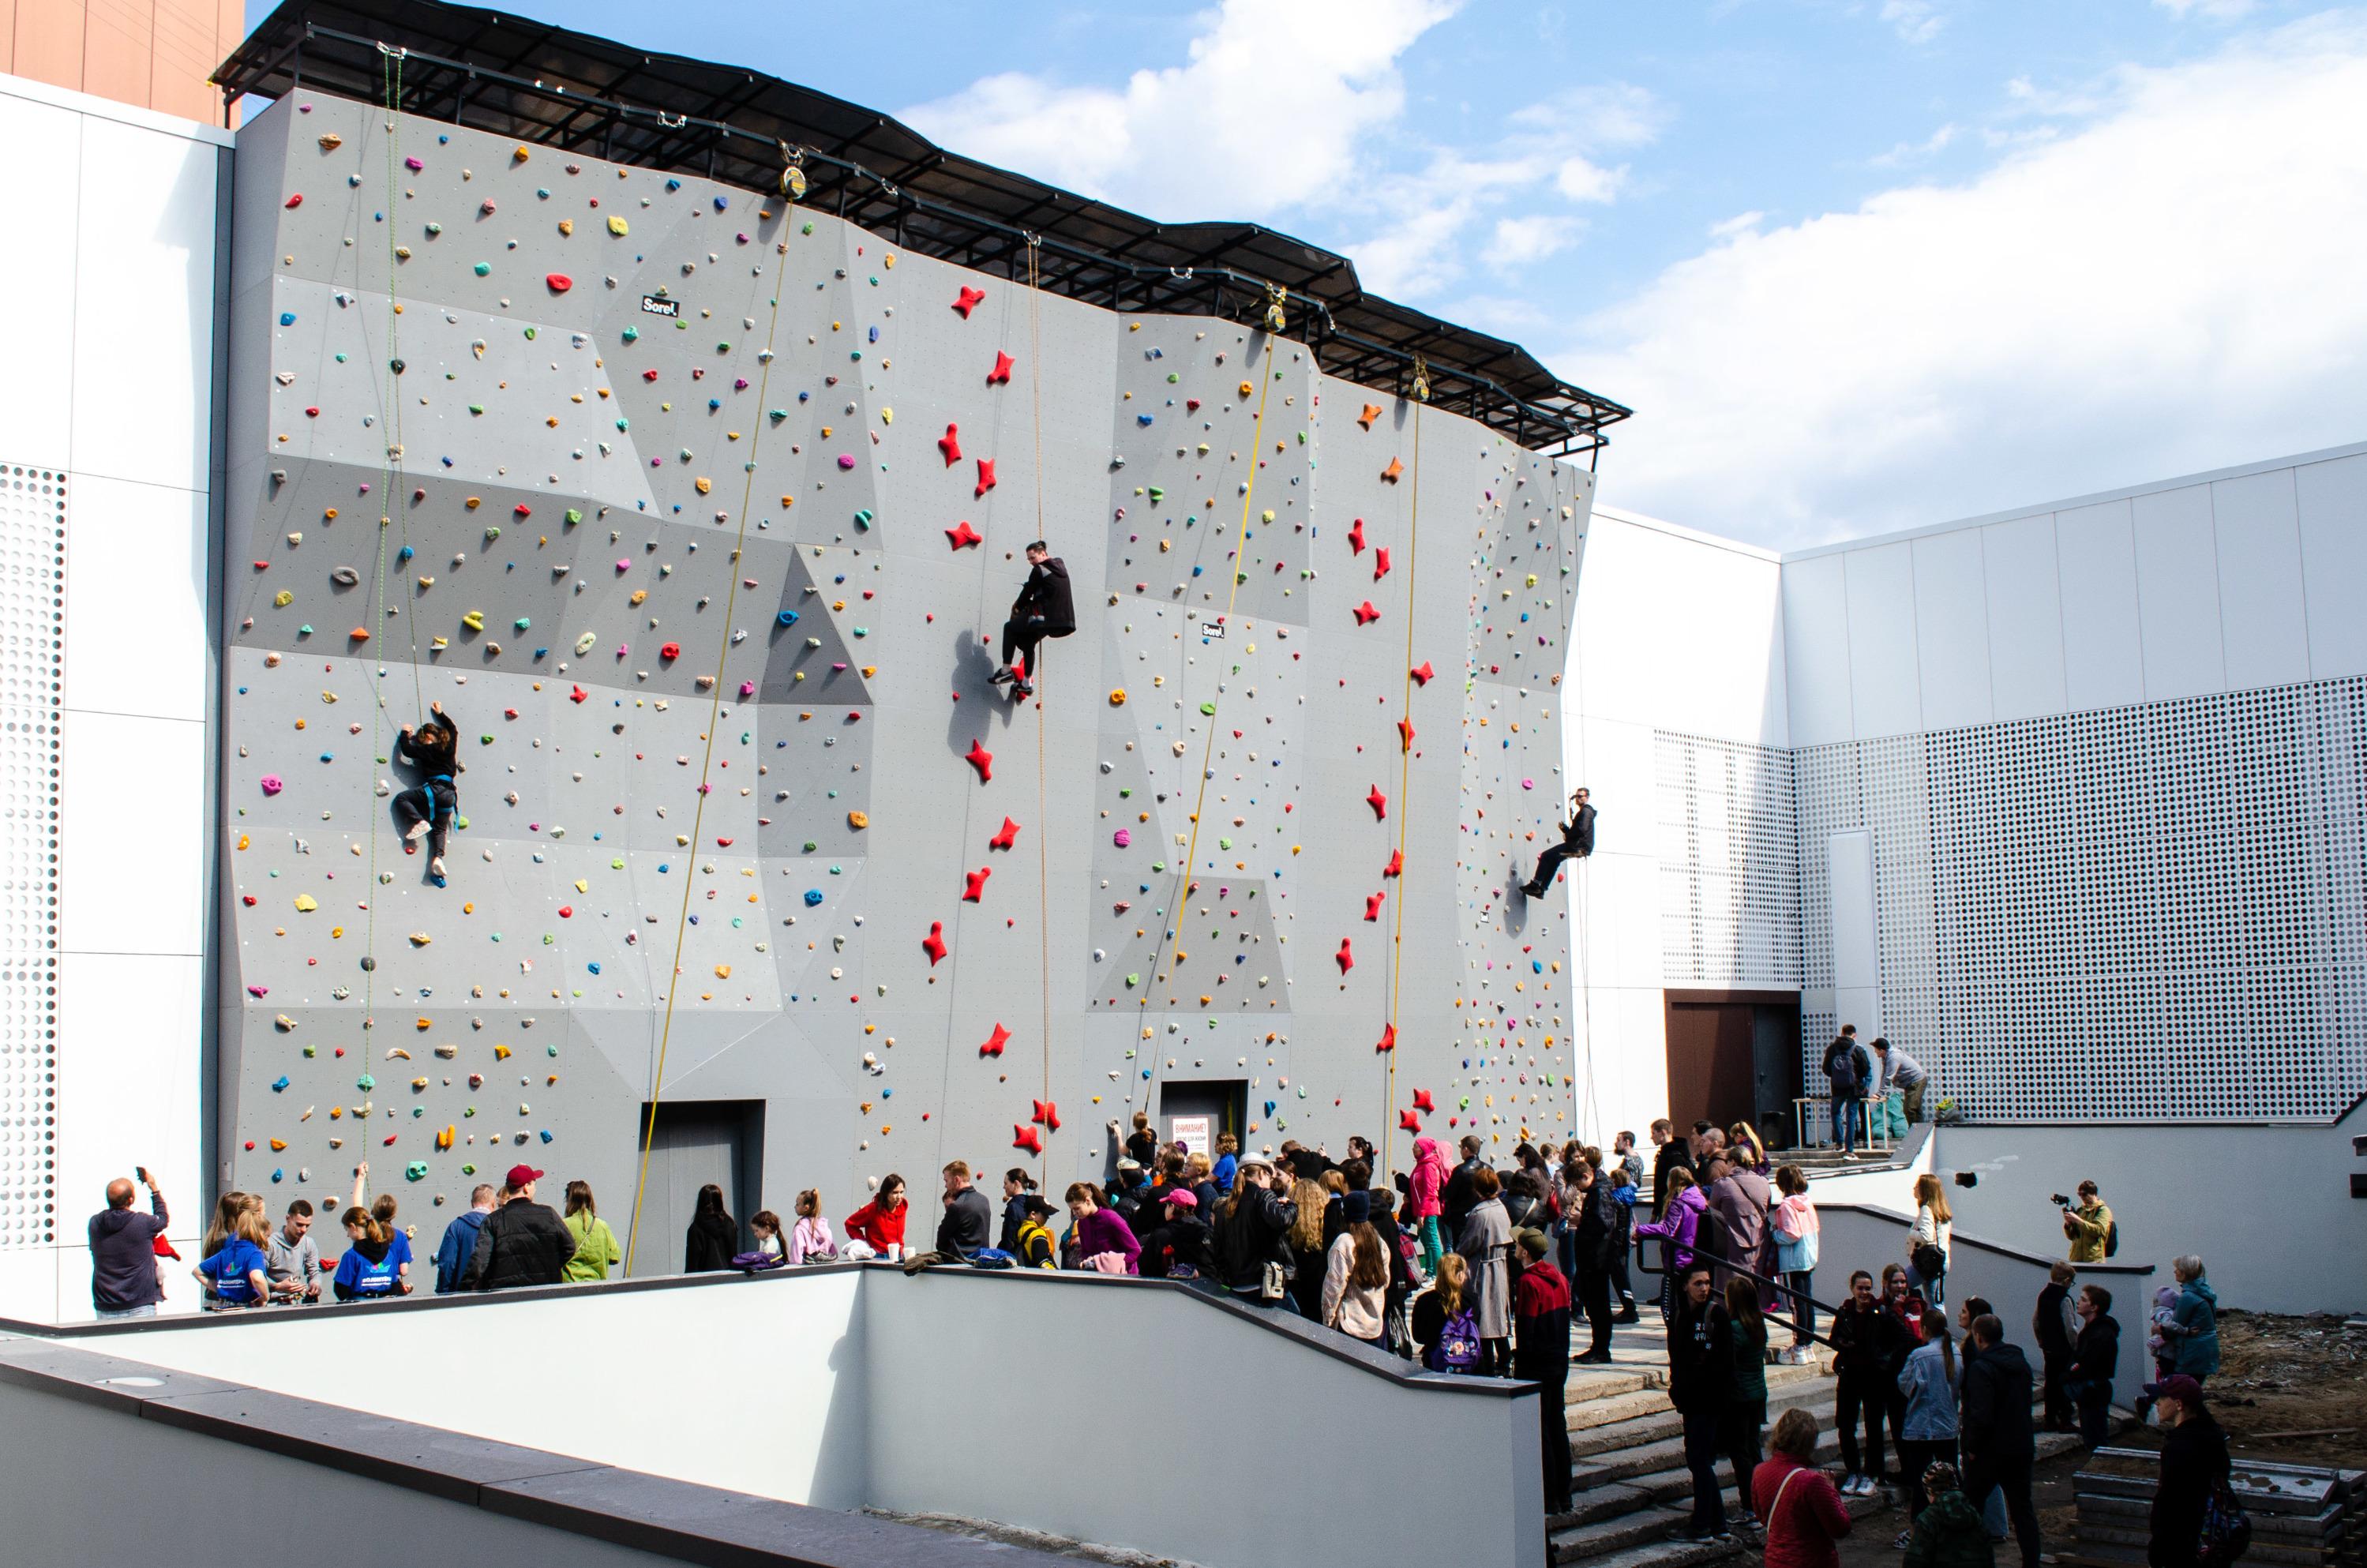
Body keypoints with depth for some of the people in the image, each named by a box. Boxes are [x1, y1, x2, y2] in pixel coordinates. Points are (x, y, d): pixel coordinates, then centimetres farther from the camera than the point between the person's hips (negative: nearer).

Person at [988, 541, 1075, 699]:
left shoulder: (1039, 570, -8)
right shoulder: (1060, 567, 18)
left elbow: (1028, 591, -4)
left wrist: (1018, 607, 16)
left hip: (1047, 617, -9)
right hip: (1064, 619, 9)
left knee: (1010, 628, 7)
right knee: (1028, 641, 25)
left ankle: (1006, 671, 3)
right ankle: (1027, 683, 24)